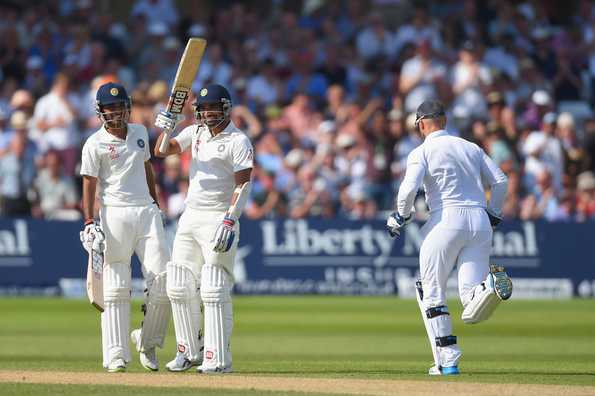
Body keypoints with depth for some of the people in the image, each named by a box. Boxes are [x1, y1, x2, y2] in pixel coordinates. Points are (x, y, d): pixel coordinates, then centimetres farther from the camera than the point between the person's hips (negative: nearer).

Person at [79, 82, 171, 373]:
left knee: (163, 278, -4)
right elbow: (89, 184, -8)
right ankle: (116, 355, -4)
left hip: (147, 211, 5)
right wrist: (89, 224, -18)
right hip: (115, 215, -5)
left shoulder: (140, 133, 13)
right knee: (116, 286, -5)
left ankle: (148, 340, 14)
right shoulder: (95, 144, -4)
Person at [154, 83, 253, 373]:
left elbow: (243, 184, -15)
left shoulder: (238, 141, -8)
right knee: (179, 287, 6)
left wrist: (229, 221, -25)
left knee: (214, 290, -11)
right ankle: (189, 352, 16)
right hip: (189, 218, 7)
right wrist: (166, 129, -9)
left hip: (218, 219, -7)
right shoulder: (196, 132, 13)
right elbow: (162, 151, 13)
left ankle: (217, 358, -11)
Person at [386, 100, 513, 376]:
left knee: (431, 292, 12)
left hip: (446, 220, -4)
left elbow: (409, 187, -11)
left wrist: (400, 217, 6)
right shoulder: (471, 148, 19)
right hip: (480, 222, 4)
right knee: (472, 306, -2)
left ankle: (447, 360, 3)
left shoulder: (422, 152, 3)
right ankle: (491, 285, -37)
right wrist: (492, 214, 28)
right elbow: (500, 182, 15)